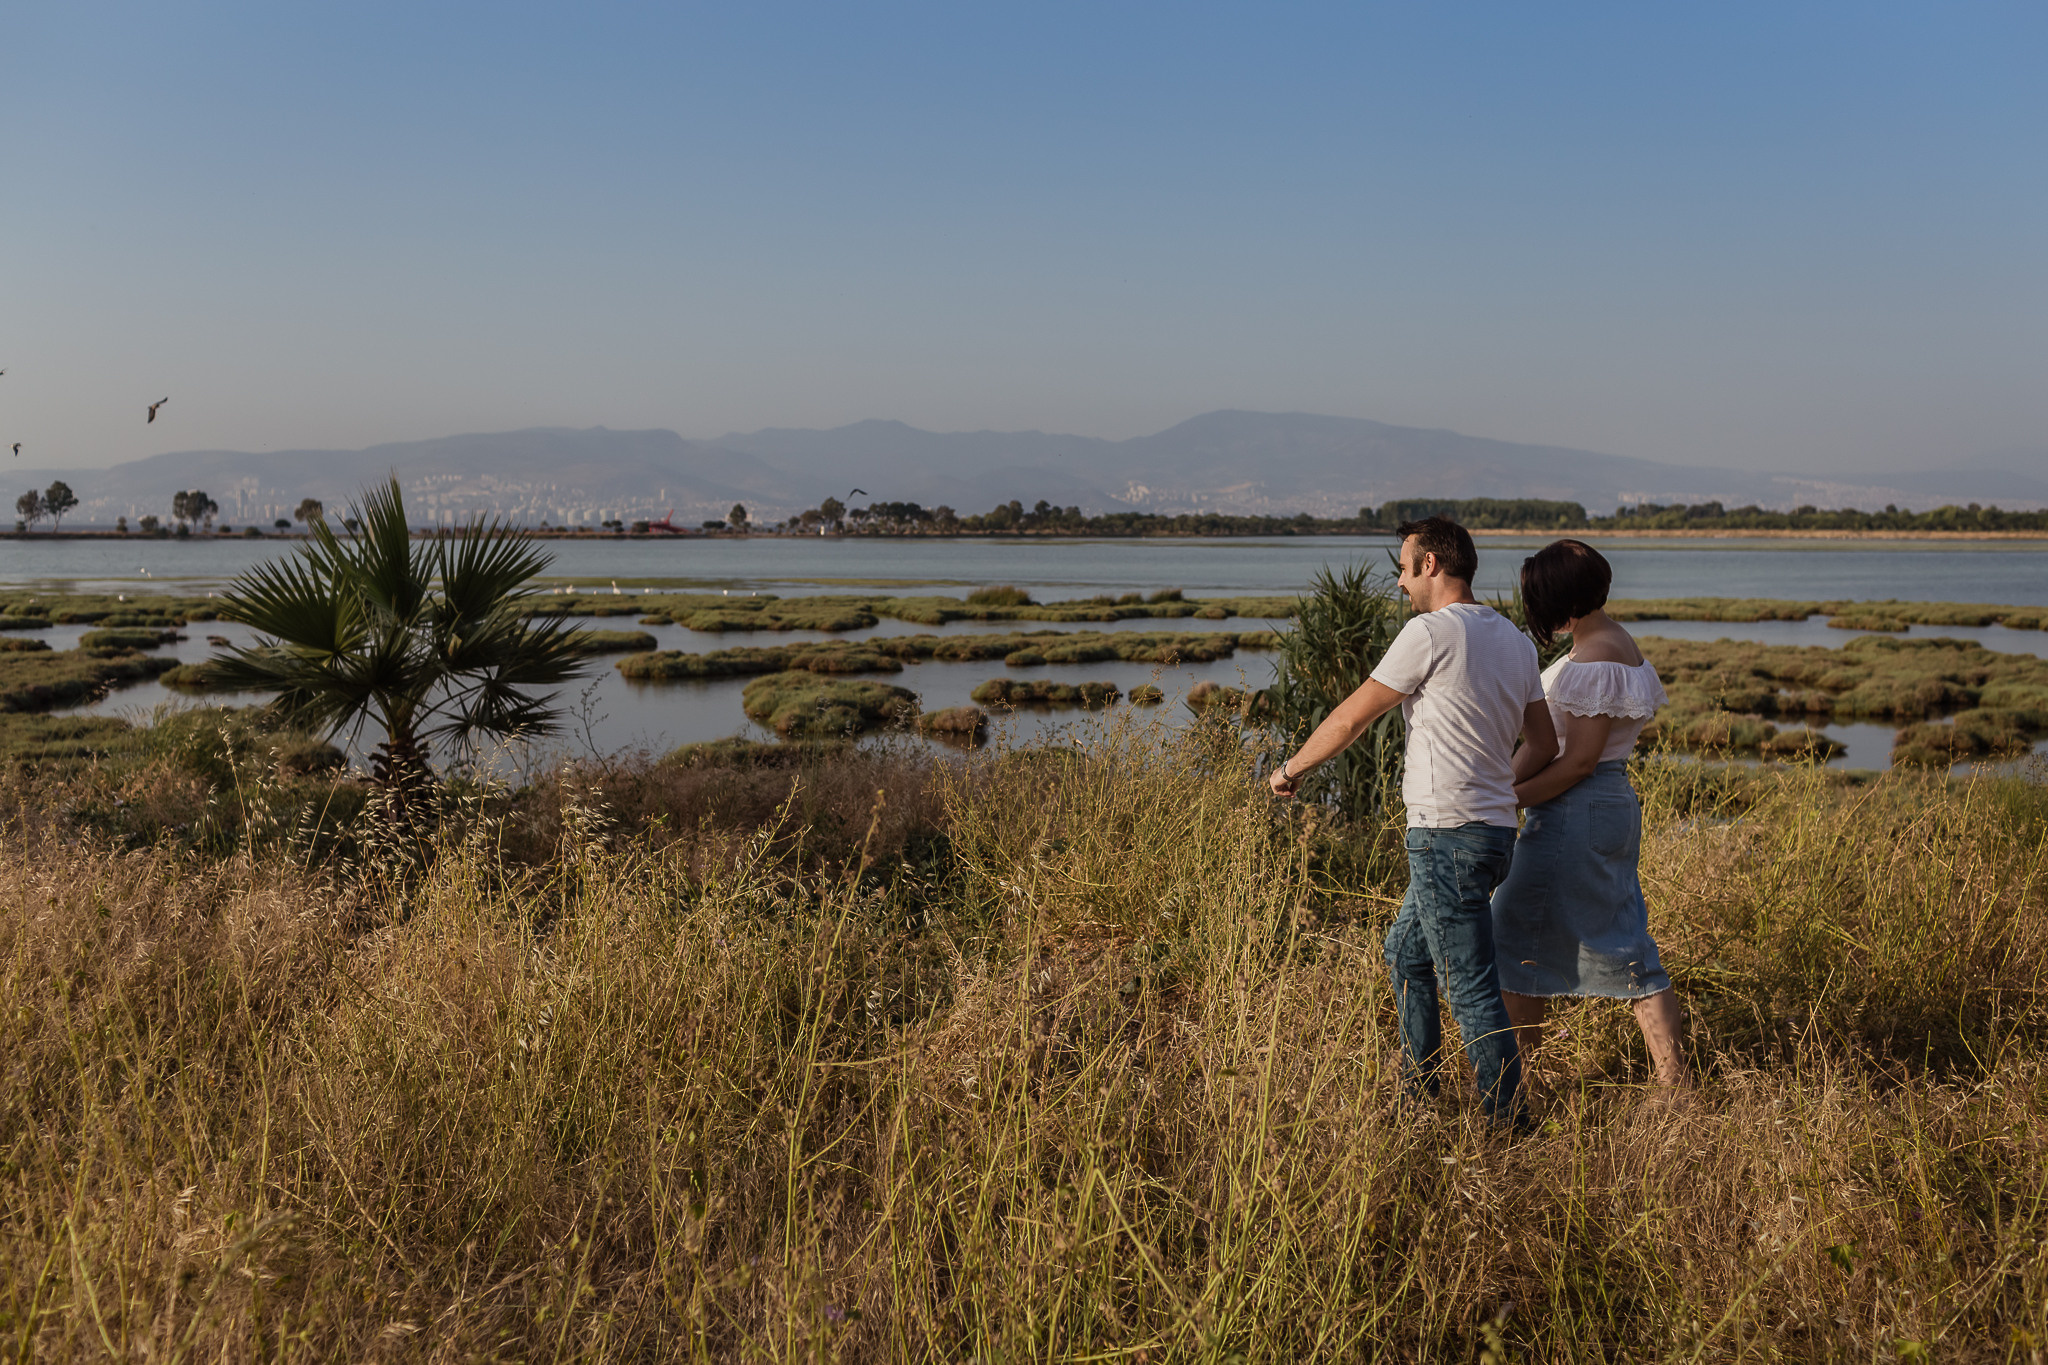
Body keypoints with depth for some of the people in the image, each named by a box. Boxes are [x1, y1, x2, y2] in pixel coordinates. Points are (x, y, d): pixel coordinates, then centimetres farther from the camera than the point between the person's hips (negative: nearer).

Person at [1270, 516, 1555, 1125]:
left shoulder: (1432, 632, -12)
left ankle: (1506, 1124, 2)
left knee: (1471, 988, -4)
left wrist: (1293, 767, 9)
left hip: (1448, 834, -10)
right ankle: (1416, 1090, 32)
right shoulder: (1515, 639, 14)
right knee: (1406, 955, 22)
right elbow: (1546, 747, 18)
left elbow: (1352, 717, -6)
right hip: (1494, 828, 10)